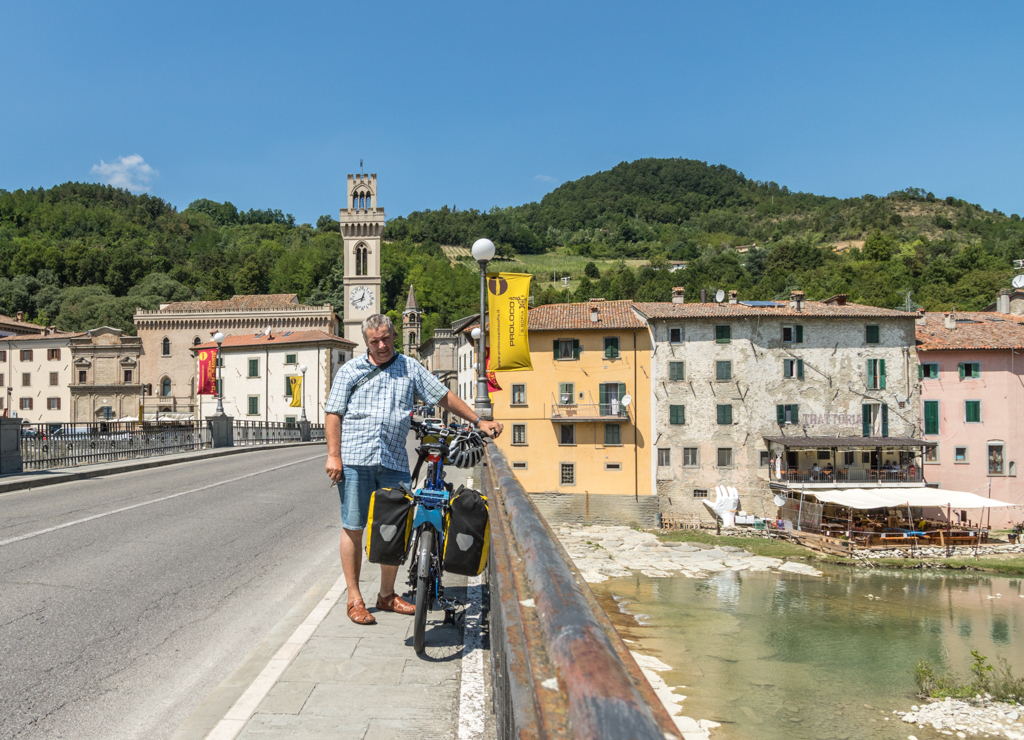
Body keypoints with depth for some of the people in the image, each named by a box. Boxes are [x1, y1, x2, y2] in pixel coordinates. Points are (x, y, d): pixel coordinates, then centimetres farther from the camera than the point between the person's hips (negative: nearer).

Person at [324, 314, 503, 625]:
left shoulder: (411, 368, 12)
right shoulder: (350, 371, 7)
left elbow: (444, 397, 17)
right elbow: (334, 414, 5)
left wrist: (479, 421, 14)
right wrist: (333, 455, -5)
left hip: (394, 461, 2)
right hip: (355, 459, -2)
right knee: (353, 528, 1)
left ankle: (387, 594, 20)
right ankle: (354, 599, 11)